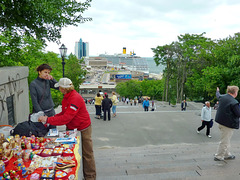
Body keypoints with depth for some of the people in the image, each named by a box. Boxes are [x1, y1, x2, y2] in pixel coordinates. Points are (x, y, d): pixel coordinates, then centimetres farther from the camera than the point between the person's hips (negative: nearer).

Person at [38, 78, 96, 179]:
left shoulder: (75, 98, -28)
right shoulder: (66, 97, 4)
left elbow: (66, 118, -31)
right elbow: (64, 113, 8)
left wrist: (48, 120, -27)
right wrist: (51, 118, -6)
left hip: (83, 129, -9)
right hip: (71, 128, 9)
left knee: (87, 154, 4)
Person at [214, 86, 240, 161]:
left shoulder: (222, 97, 1)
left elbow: (218, 96, 26)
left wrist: (217, 91, 47)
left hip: (221, 122, 9)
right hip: (228, 124, -9)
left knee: (226, 140, 22)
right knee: (225, 141, 4)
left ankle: (227, 154, 34)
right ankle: (218, 156, 14)